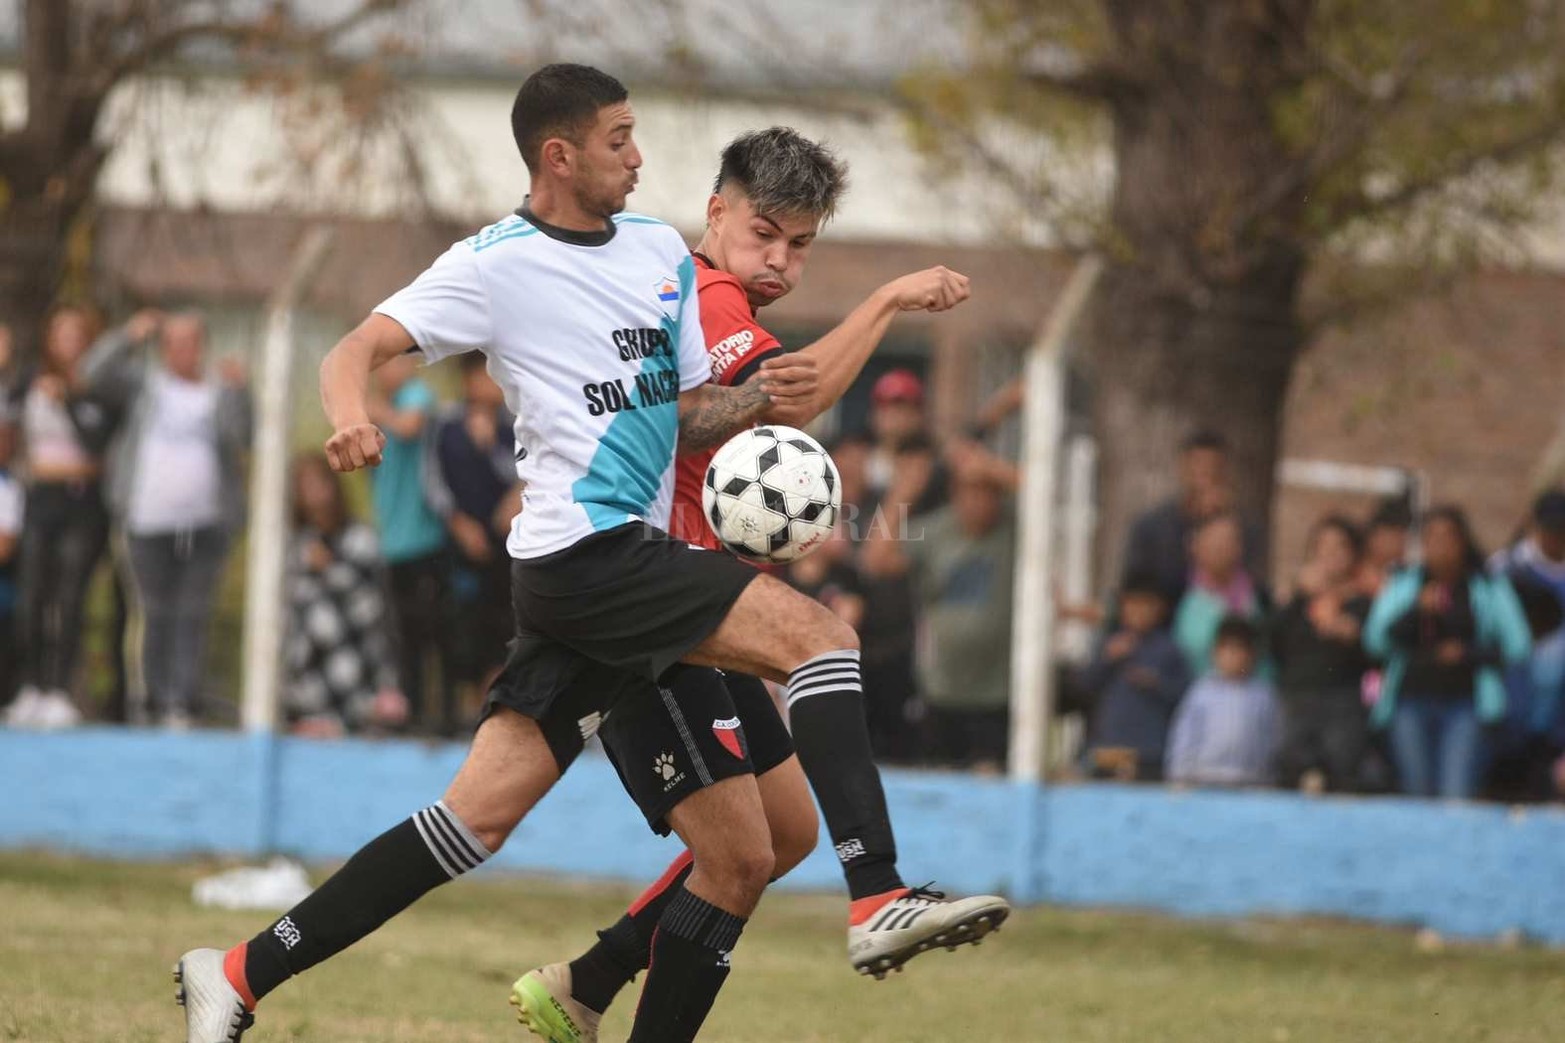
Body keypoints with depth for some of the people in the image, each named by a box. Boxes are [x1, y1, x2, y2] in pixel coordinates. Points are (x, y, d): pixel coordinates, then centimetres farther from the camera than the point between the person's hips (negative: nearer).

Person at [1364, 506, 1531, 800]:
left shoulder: (1490, 589, 5)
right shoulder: (1404, 586, 12)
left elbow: (1517, 646, 4)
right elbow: (1376, 640, 1)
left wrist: (1469, 654, -6)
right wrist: (1417, 609, -12)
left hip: (1464, 704, -3)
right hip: (1412, 703, 3)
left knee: (1456, 796, -17)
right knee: (1419, 795, 3)